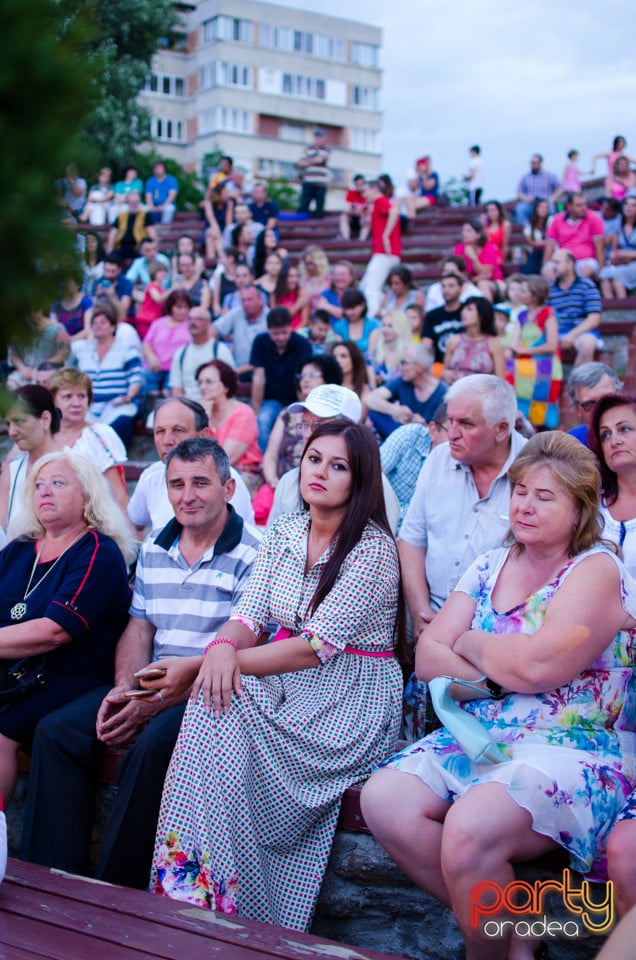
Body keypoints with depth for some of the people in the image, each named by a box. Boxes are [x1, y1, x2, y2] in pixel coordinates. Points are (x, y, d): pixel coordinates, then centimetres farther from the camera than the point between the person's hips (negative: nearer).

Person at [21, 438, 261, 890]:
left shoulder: (252, 555, -10)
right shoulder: (154, 548, 13)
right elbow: (139, 627, 14)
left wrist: (157, 702, -21)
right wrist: (124, 687, -7)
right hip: (151, 682, 7)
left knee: (152, 743, -33)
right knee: (57, 731, -9)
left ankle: (120, 889, -16)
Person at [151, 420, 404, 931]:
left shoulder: (373, 548, -13)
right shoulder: (283, 534, 9)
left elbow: (314, 648, -19)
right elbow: (249, 615, 3)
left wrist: (196, 664, -19)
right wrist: (222, 648, -24)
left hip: (351, 697, -6)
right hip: (288, 684, 6)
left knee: (224, 713, -27)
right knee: (217, 695, -25)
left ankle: (210, 891, -15)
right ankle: (194, 885, -18)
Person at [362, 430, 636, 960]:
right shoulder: (491, 566, 12)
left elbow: (537, 665, -20)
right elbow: (427, 656, 4)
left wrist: (468, 645, -3)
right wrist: (498, 673, -13)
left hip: (573, 751, -6)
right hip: (482, 737, 7)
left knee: (470, 828, -32)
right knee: (383, 799, -17)